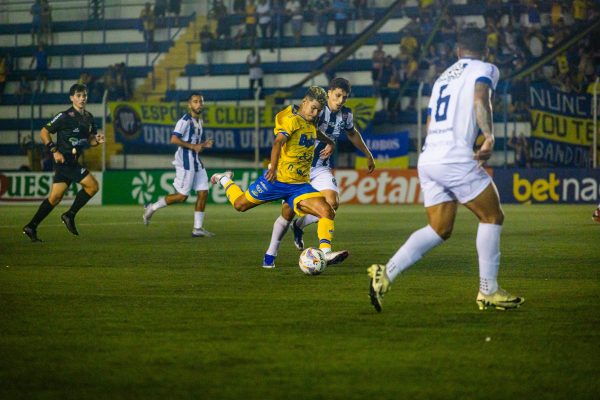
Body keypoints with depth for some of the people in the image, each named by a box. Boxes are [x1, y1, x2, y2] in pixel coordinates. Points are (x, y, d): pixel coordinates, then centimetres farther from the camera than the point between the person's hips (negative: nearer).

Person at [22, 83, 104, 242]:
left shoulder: (89, 117, 11)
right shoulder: (65, 116, -12)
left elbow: (89, 140, 21)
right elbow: (44, 132, -9)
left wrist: (97, 140, -1)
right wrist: (54, 151, -18)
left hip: (73, 161, 8)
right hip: (64, 159, -8)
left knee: (55, 196, 7)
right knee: (92, 185, -12)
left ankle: (31, 227, 11)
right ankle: (70, 216, 0)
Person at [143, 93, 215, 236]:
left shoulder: (199, 122, 17)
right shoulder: (185, 121, -13)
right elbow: (174, 139, -22)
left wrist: (204, 145, 9)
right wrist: (193, 146, -21)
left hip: (196, 163, 9)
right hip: (185, 162, -9)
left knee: (203, 193, 1)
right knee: (182, 196, -6)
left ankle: (197, 228, 4)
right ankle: (152, 208, 10)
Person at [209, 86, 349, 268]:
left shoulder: (310, 124, 10)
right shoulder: (292, 119, -16)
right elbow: (278, 142, -33)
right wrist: (273, 167, -47)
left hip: (300, 185, 6)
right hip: (277, 178, -6)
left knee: (327, 212, -17)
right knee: (240, 204, 12)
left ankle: (326, 253, -24)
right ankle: (225, 180, 43)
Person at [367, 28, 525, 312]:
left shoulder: (443, 77, 26)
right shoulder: (484, 69, 6)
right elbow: (480, 99, -16)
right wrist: (489, 137, -26)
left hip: (427, 160, 7)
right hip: (456, 158, -7)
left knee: (439, 229, 9)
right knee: (492, 217, 7)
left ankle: (386, 274, -7)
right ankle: (488, 292, 6)